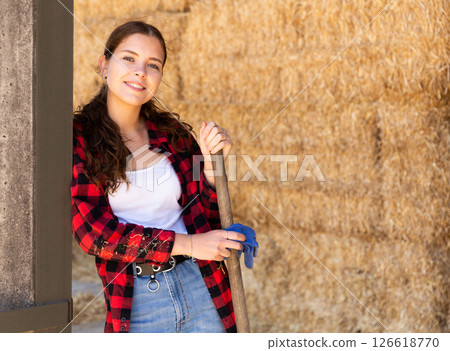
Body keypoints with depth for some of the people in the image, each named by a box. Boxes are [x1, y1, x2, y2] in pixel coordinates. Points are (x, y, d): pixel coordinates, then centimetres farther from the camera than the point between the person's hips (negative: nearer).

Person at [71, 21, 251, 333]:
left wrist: (211, 163, -7)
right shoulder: (77, 139, -5)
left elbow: (206, 221, 9)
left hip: (203, 290, 3)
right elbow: (93, 232, -13)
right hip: (137, 304, -3)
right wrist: (187, 243, -15)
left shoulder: (173, 133, 6)